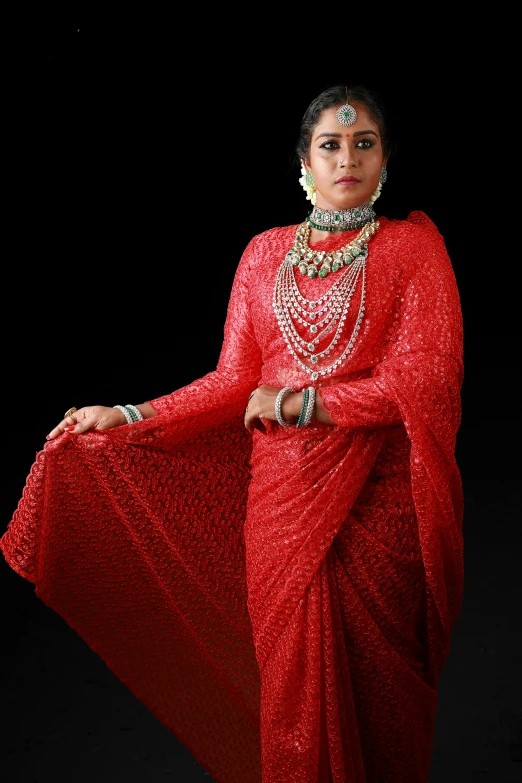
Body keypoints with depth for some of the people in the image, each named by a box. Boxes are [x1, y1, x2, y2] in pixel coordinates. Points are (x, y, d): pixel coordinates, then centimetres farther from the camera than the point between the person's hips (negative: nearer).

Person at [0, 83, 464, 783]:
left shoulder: (413, 246, 2)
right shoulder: (266, 252, 10)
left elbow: (427, 379, -10)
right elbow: (235, 382, 8)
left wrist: (297, 401, -10)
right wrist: (127, 418, 1)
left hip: (376, 498, -2)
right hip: (282, 495, 2)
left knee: (371, 683, 6)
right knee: (293, 679, 9)